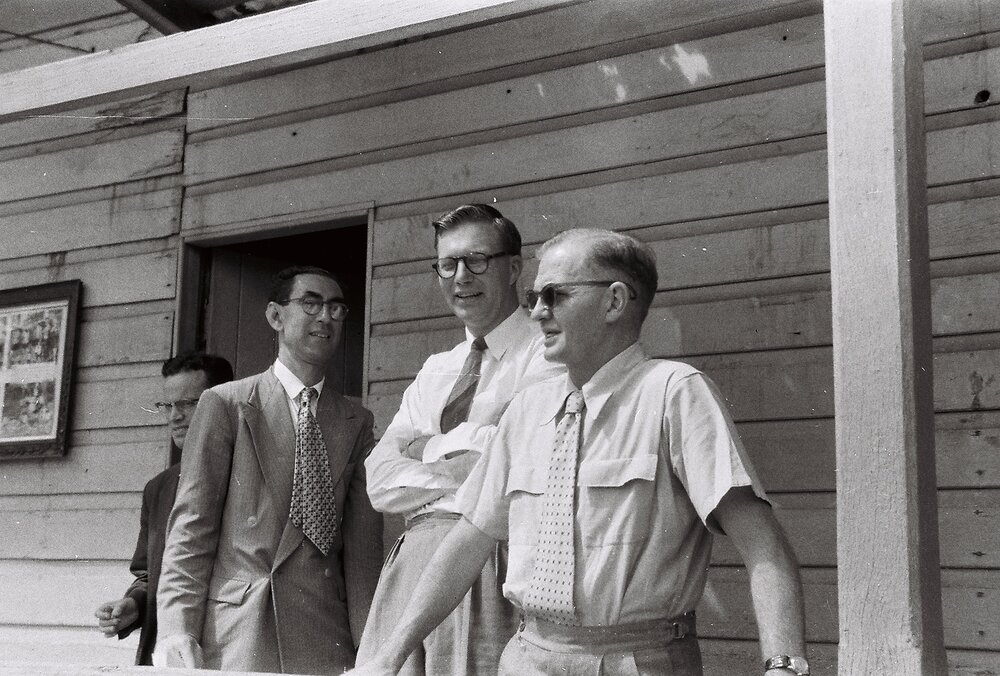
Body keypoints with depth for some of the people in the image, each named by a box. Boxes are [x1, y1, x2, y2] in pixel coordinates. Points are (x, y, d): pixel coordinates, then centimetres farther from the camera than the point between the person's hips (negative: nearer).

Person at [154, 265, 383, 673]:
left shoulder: (357, 422, 12)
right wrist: (178, 632, -12)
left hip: (327, 641, 3)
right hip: (237, 639, -2)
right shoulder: (225, 404, 3)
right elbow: (191, 528, -2)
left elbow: (363, 542, 6)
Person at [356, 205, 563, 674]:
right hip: (411, 562, 6)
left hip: (489, 561, -5)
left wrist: (426, 450, 3)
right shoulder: (434, 371, 19)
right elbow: (381, 484, 9)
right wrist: (458, 468, -7)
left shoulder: (550, 355, -1)